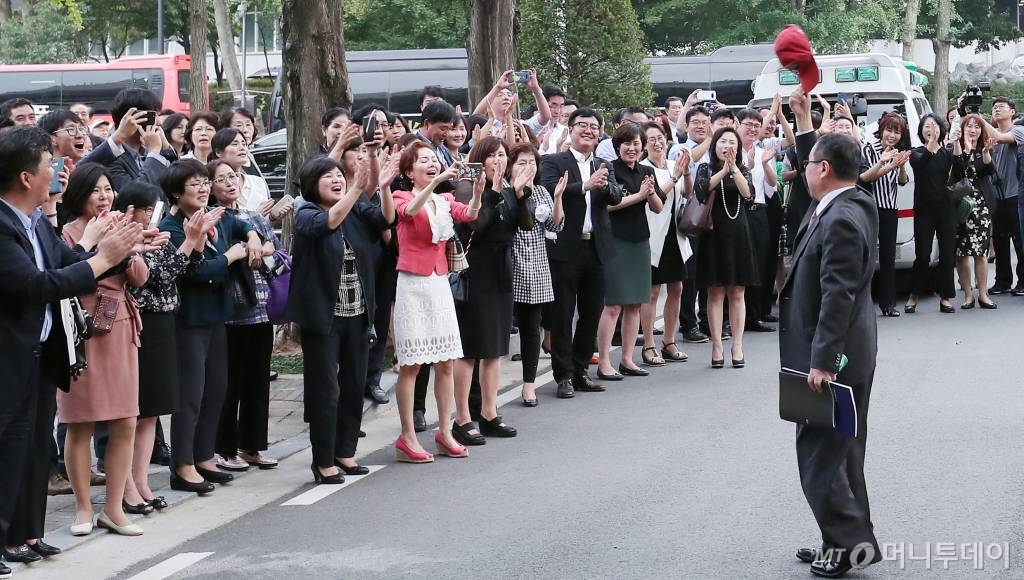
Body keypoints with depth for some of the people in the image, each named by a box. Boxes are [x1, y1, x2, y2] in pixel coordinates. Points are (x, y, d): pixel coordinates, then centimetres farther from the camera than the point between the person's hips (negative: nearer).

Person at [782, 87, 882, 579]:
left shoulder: (841, 221, -22)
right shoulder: (844, 203, 7)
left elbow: (837, 297, -27)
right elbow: (816, 158, 30)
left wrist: (822, 362, -27)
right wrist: (803, 119, 29)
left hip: (835, 357, -10)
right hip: (841, 355, 10)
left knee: (820, 451, -5)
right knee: (835, 451, 15)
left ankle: (851, 539, -1)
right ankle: (845, 540, 22)